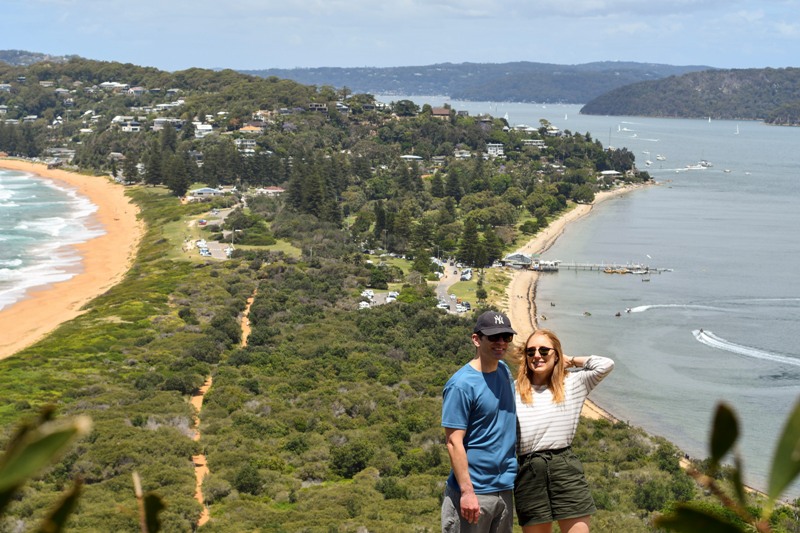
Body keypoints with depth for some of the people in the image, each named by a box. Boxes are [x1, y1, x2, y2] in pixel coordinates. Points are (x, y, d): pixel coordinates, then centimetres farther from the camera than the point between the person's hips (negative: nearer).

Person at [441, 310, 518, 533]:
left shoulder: (504, 370, 9)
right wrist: (467, 491, -21)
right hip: (474, 492, -8)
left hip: (505, 489, 8)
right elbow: (454, 442, -17)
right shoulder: (461, 385, -15)